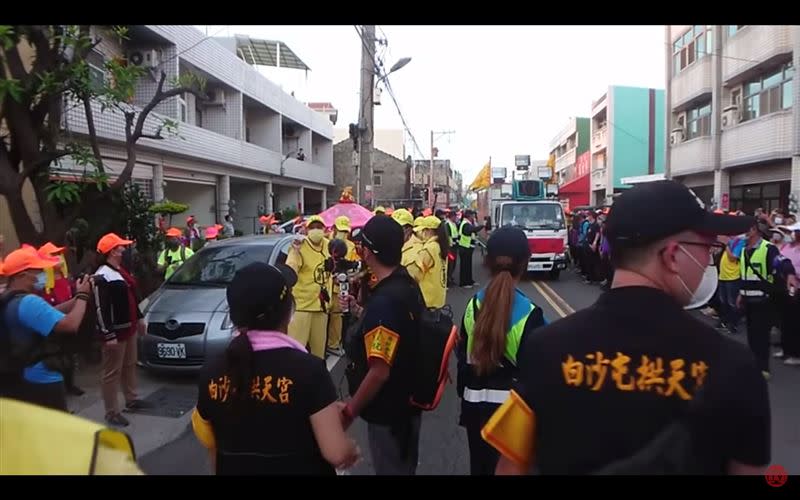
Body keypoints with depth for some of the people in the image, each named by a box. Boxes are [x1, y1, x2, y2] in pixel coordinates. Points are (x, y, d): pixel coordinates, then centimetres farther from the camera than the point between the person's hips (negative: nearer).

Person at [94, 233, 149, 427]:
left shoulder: (121, 270, 13)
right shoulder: (103, 276, -18)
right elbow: (101, 309, -22)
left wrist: (139, 318, 24)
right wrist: (108, 335, -24)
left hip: (129, 327, 10)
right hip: (116, 331, -10)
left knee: (130, 365, 21)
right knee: (112, 372, -2)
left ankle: (131, 400, 35)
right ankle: (112, 413, 5)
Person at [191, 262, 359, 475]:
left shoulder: (211, 371, -10)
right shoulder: (308, 368, -23)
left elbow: (212, 444, 3)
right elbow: (336, 452, -21)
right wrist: (352, 449, -2)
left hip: (234, 469, 4)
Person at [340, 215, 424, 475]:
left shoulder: (384, 300, -29)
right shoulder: (408, 285, 0)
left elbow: (379, 371, -28)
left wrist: (349, 412, -17)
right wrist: (358, 310, 16)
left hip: (388, 412, -9)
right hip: (407, 402, 9)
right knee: (404, 467, 25)